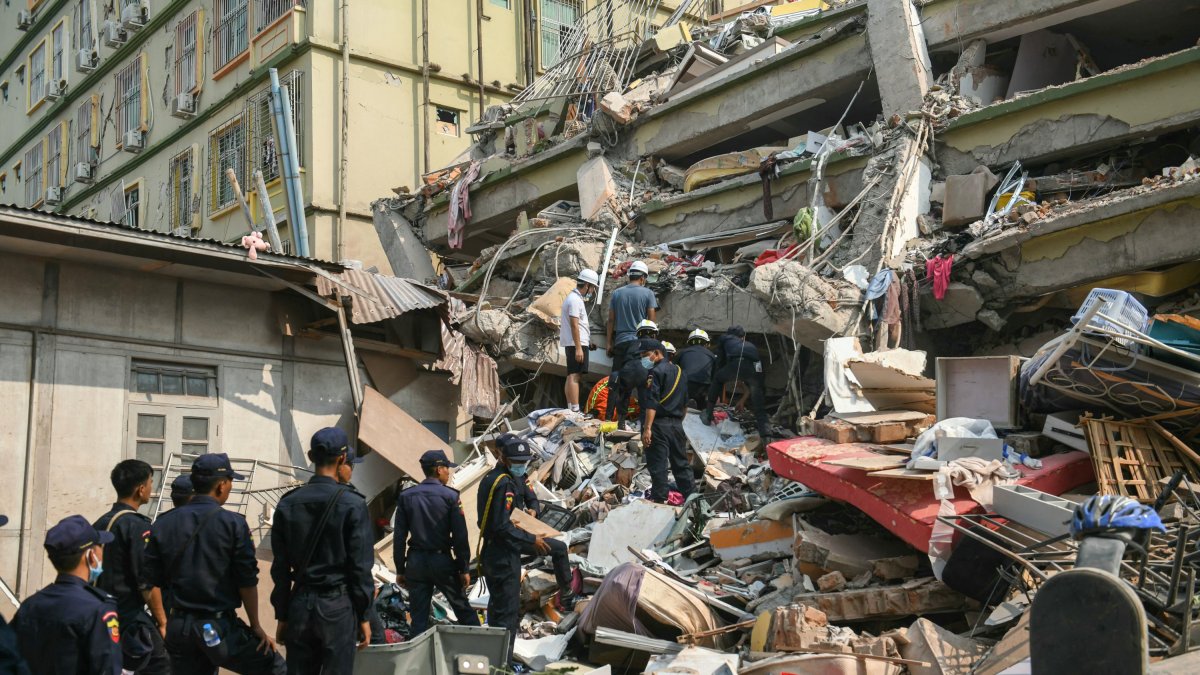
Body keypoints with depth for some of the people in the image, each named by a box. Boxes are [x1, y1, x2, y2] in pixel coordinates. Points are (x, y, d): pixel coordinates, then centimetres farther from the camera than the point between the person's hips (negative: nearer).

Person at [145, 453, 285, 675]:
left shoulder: (163, 524, 3)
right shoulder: (233, 524, -9)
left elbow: (153, 580, 5)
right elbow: (247, 581, -8)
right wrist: (256, 627, 1)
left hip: (179, 628, 5)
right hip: (220, 627, -5)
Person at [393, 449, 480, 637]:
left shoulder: (406, 496, 2)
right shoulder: (450, 496, -8)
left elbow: (399, 537, 2)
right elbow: (460, 536, -9)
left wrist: (400, 569, 9)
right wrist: (464, 568, -1)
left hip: (415, 562, 3)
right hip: (442, 561, -3)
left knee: (419, 616, 7)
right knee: (463, 608, 11)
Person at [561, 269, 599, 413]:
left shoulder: (573, 297, 19)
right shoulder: (575, 300, -14)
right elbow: (574, 325, -20)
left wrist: (587, 341, 26)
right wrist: (578, 348, -22)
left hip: (573, 344, 11)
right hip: (577, 343, -11)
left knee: (571, 376, 11)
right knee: (574, 376, -13)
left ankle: (570, 409, 15)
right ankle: (575, 410, -17)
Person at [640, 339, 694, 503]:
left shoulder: (656, 372, -10)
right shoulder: (679, 371, 16)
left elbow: (652, 403, -19)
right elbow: (685, 403, 21)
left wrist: (647, 428, -23)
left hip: (660, 423, -8)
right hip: (677, 424, 8)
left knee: (658, 465, -5)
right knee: (681, 463, 14)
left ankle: (658, 500, -5)